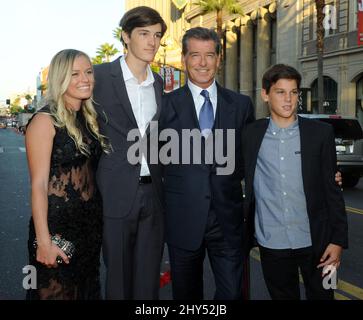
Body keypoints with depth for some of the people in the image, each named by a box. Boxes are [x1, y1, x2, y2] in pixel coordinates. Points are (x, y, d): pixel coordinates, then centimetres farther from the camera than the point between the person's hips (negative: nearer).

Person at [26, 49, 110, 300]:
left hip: (92, 223, 7)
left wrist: (100, 221, 6)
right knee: (56, 291, 9)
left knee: (88, 288, 19)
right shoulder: (45, 121, -12)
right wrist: (44, 241, -19)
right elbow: (39, 185, -15)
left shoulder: (90, 118, 7)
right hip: (58, 225, -6)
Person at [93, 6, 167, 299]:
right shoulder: (100, 76, -5)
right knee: (118, 277, 9)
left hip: (153, 194, 4)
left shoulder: (158, 83, 12)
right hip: (117, 194, -4)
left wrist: (161, 182, 12)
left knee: (149, 279, 12)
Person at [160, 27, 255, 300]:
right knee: (186, 292, 15)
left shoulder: (241, 105, 7)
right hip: (183, 219, -1)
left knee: (232, 292, 6)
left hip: (228, 218, 1)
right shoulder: (166, 104, 0)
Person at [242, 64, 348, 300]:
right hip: (272, 243, 1)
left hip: (315, 241, -1)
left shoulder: (321, 133, -1)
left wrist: (338, 239, -5)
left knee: (321, 295, 12)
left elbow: (332, 189, -1)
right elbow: (240, 184, 9)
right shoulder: (251, 135, 1)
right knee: (282, 295, 16)